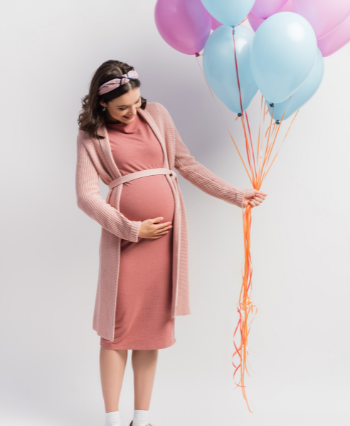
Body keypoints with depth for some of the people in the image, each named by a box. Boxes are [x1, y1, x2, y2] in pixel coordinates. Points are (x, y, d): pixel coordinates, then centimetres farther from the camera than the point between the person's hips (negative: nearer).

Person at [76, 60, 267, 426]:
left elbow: (186, 163, 14)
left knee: (154, 324, 7)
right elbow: (86, 196, -6)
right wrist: (130, 229, -13)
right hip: (125, 235, -3)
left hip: (167, 230, 3)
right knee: (119, 324, 0)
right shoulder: (91, 136, 2)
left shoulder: (156, 114, 10)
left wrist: (235, 195, 10)